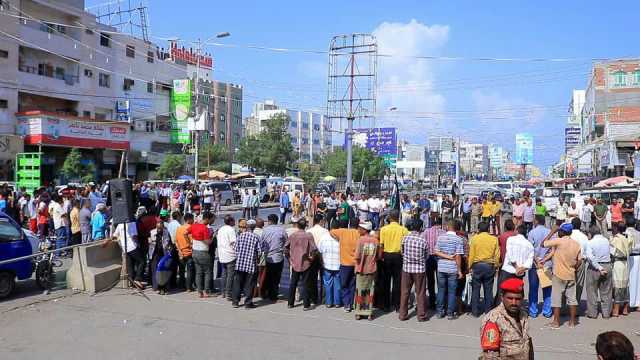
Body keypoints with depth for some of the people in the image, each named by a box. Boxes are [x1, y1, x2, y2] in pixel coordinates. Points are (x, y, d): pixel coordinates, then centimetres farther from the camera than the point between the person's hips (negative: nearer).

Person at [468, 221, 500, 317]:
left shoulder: (474, 238, -5)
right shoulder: (494, 239, 0)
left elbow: (471, 254, -5)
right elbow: (497, 255, 2)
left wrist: (470, 266, 3)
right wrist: (496, 267, 13)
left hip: (477, 265, -1)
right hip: (490, 266, 2)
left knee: (476, 289, 6)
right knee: (488, 289, 9)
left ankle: (475, 311, 9)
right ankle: (488, 311, 14)